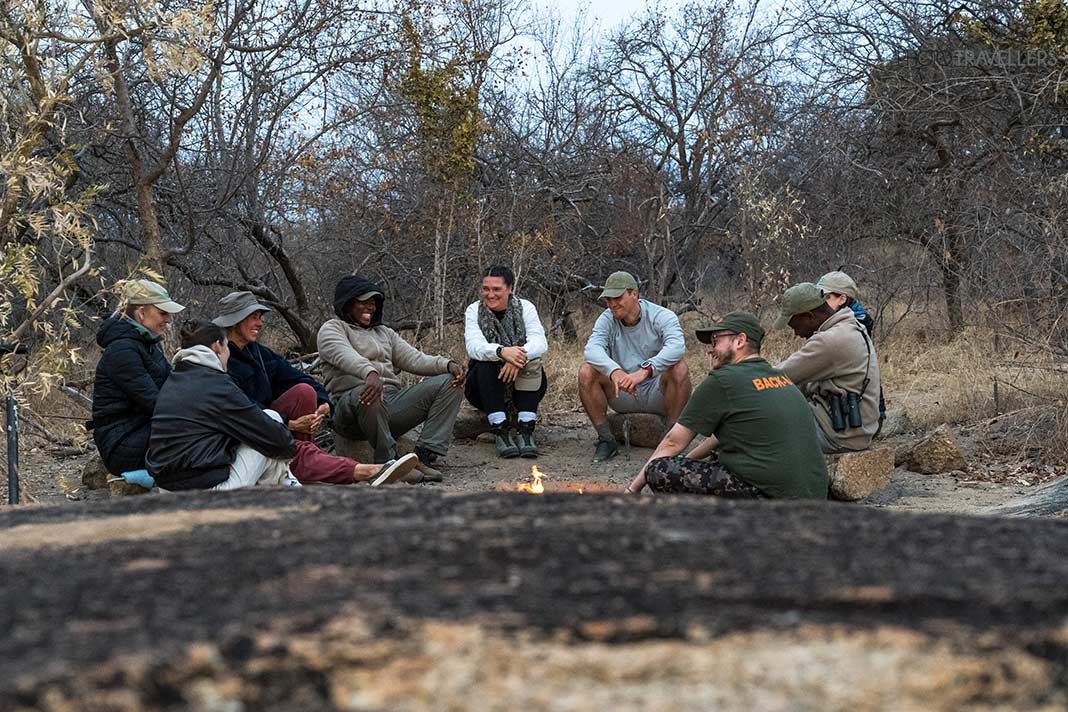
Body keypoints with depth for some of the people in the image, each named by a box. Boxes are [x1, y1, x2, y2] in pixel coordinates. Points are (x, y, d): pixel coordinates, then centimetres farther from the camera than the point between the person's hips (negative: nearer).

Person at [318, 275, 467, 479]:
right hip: (352, 407, -6)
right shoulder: (331, 329, 8)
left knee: (449, 383, -9)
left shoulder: (384, 332, 29)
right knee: (369, 394, -41)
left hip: (392, 403, 6)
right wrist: (370, 373, -39)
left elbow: (414, 359, 15)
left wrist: (447, 364, -6)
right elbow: (346, 356, -16)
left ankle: (425, 456, -23)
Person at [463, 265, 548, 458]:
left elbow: (540, 342, -18)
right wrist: (502, 352, -44)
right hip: (485, 388, -1)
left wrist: (519, 356, -40)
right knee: (485, 364, -30)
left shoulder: (525, 307, -2)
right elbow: (474, 347, -23)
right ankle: (501, 431, -34)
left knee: (533, 361, -27)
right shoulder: (474, 311, -4)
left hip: (521, 384, 1)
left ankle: (525, 430, -32)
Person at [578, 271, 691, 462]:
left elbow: (677, 346, -32)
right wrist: (614, 371, -43)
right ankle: (606, 439, -11)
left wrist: (645, 371, -47)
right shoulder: (607, 320, -2)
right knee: (587, 372, -20)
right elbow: (592, 349, -22)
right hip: (623, 395, 2)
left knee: (678, 369, -32)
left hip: (657, 393, -2)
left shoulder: (662, 316, -11)